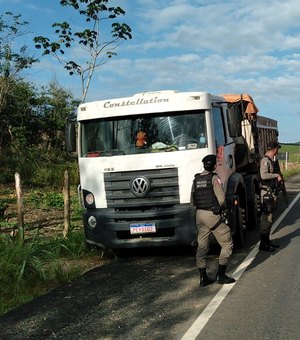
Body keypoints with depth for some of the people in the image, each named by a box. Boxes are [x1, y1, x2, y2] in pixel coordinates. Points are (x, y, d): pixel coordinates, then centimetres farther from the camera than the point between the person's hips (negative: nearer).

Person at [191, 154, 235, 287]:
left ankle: (203, 278, 13)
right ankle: (221, 275, 4)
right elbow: (221, 199, -15)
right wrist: (222, 206, 6)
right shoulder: (214, 178, -10)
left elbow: (192, 200, 11)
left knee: (202, 246, 11)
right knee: (227, 244, 5)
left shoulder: (196, 179, 8)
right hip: (212, 215, -7)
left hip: (199, 214, 7)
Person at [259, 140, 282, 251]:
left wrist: (277, 178, 10)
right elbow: (264, 175, -29)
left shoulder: (270, 160, 15)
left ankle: (267, 241, 24)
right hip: (267, 193, -10)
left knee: (269, 218, 15)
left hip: (271, 193, 10)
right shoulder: (265, 160, -16)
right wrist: (276, 175, -18)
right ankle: (263, 244, -3)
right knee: (266, 218, -7)